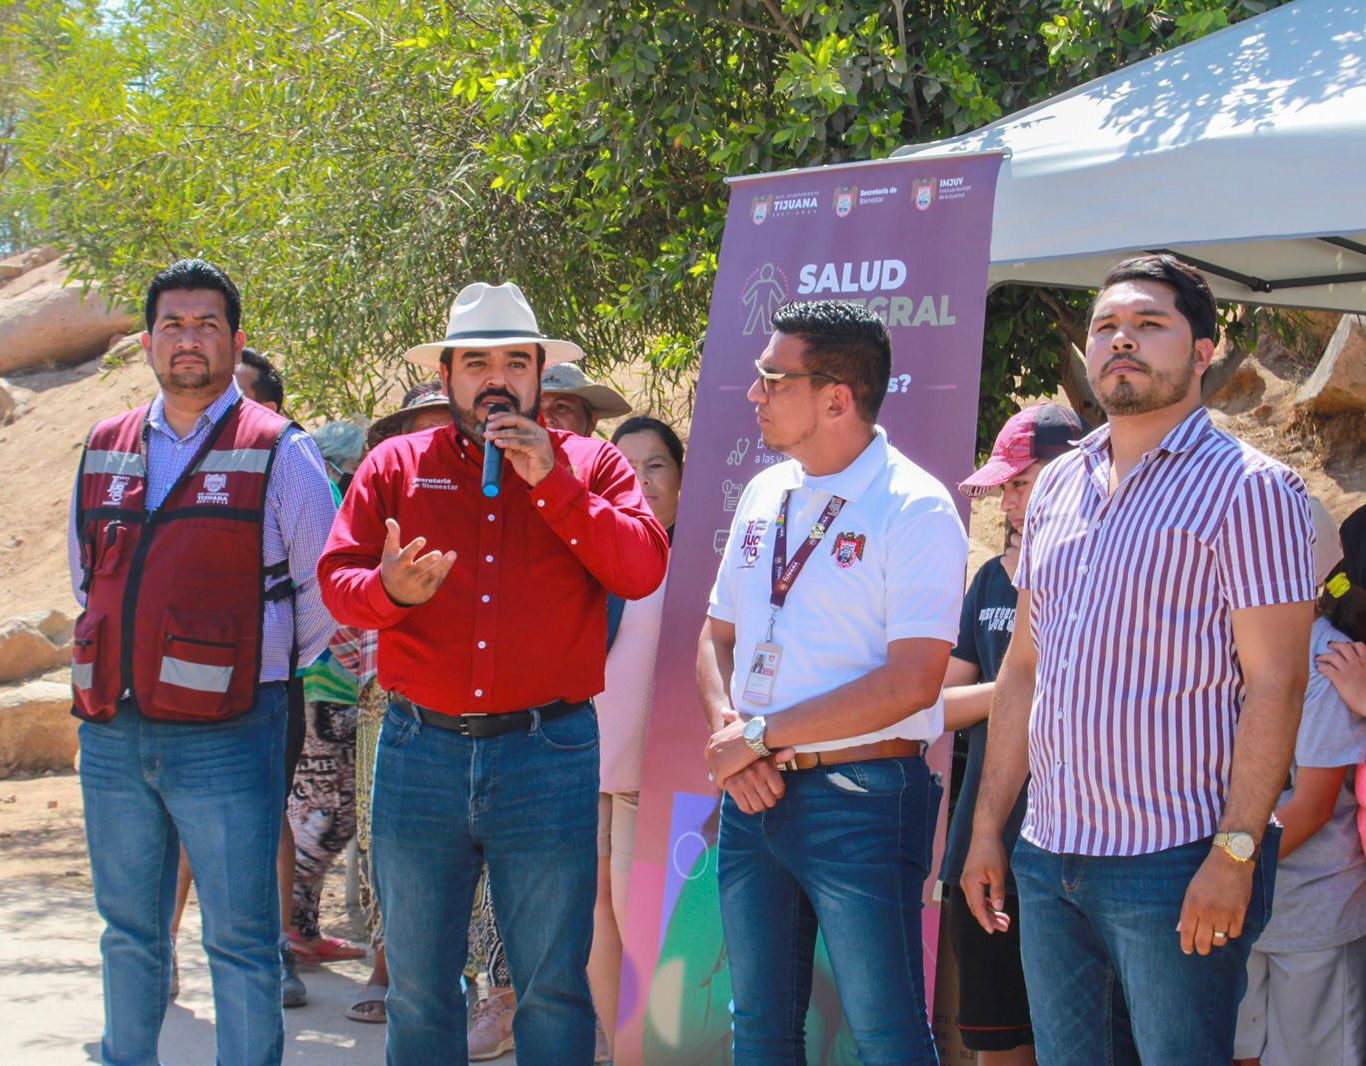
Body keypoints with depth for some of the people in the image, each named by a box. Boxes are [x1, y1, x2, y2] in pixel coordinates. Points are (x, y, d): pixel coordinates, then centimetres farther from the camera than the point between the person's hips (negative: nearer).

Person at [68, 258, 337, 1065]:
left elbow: (325, 586, 2)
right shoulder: (106, 450, 13)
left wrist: (265, 669, 4)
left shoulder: (278, 453, -2)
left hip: (224, 735, -5)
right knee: (129, 932, 15)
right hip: (112, 734, 5)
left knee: (240, 943, 0)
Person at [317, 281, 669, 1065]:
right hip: (420, 749, 2)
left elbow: (644, 569, -7)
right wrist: (387, 589, -18)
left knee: (553, 988, 4)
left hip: (549, 755, -1)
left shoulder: (591, 465, 7)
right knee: (418, 986, 10)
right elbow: (335, 576, 4)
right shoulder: (397, 465, 10)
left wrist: (553, 482, -13)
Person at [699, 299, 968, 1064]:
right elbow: (718, 637, 17)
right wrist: (727, 731, -4)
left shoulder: (915, 508, -11)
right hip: (753, 794, 7)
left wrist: (761, 734, -15)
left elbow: (912, 680, -19)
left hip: (859, 799, -7)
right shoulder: (765, 497, 12)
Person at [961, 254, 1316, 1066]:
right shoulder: (1058, 488, 13)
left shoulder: (1248, 487, -7)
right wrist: (989, 827, 12)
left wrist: (1235, 852, -19)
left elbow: (1275, 682, -12)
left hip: (1178, 866, -6)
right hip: (1050, 860, 6)